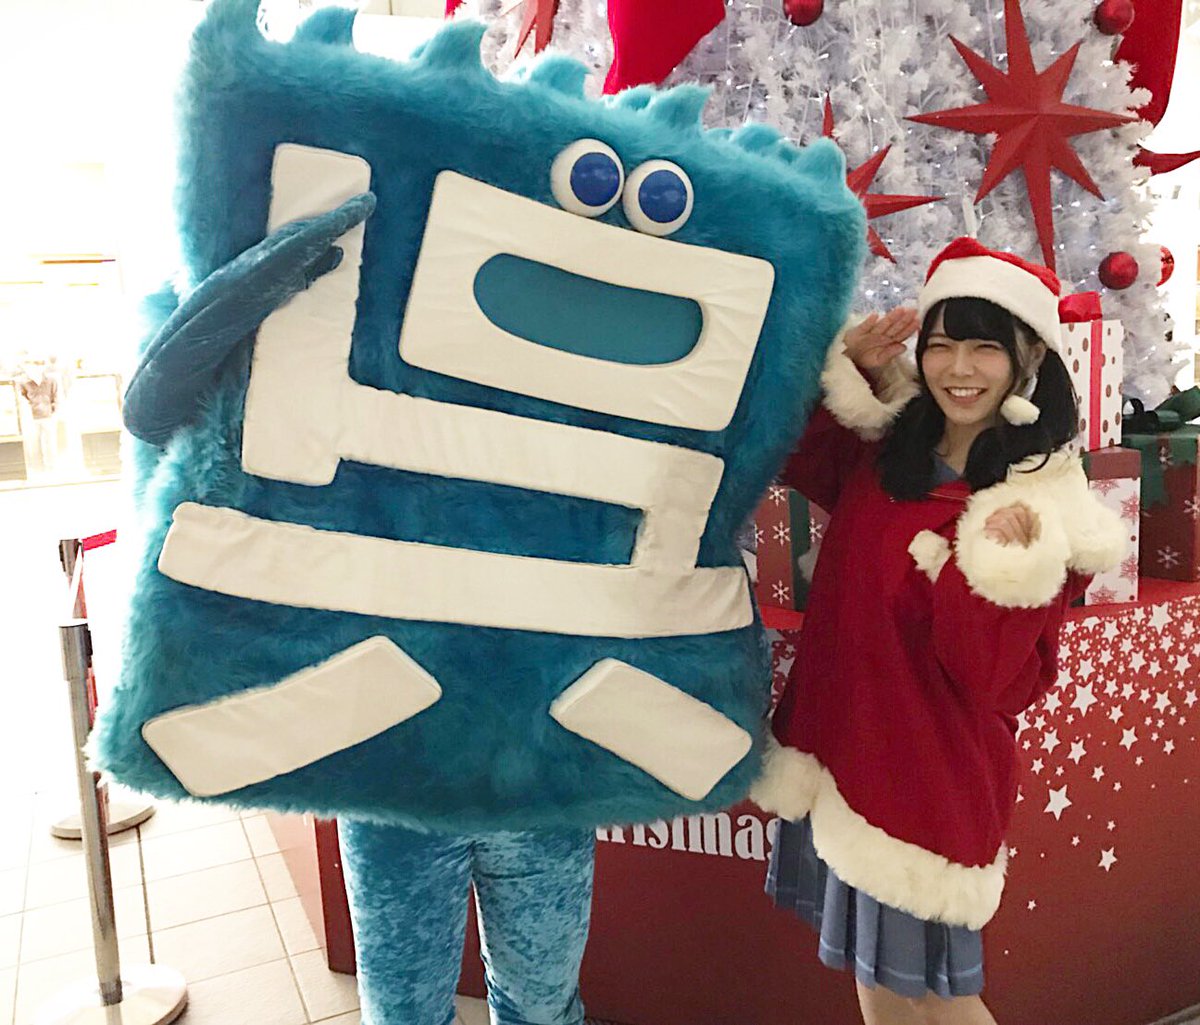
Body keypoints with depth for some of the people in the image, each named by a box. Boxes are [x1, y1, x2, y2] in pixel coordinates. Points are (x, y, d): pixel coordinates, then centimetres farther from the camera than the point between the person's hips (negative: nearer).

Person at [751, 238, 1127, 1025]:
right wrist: (847, 368, -3)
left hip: (930, 774, -5)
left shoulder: (1047, 507, -14)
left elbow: (998, 684, -16)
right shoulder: (881, 455, 0)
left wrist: (993, 573, -34)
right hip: (843, 750, 5)